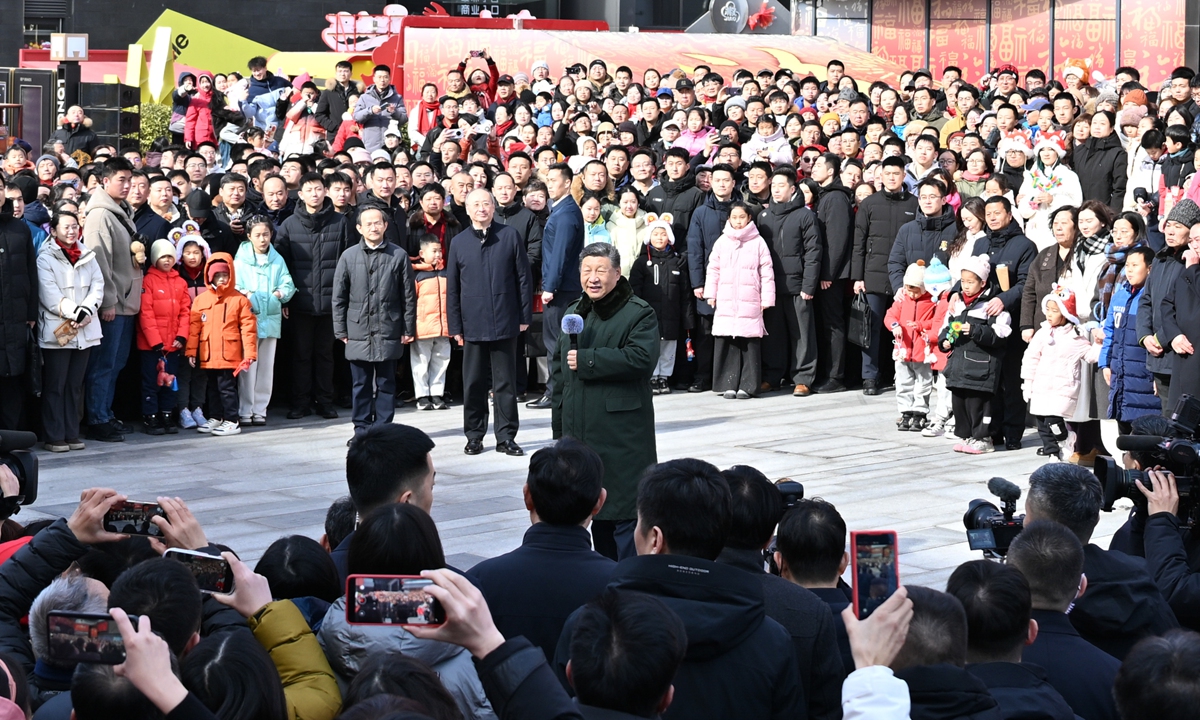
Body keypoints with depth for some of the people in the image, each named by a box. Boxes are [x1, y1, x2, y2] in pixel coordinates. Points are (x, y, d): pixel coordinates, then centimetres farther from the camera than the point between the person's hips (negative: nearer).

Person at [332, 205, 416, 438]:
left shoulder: (399, 256, 2)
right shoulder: (349, 256, 5)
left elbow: (409, 296, 4)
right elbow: (339, 297, 7)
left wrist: (408, 329, 1)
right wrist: (341, 330, 3)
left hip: (388, 332, -1)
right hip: (358, 332, 1)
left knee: (386, 384, 4)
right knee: (361, 384, 6)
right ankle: (361, 429, 14)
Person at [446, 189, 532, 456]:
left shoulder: (510, 236, 2)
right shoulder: (459, 242, 6)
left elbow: (523, 278, 3)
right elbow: (452, 288, 8)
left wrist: (525, 316, -1)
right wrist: (455, 326, 4)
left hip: (505, 323, -1)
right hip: (473, 324, 1)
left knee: (505, 383, 4)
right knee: (473, 384, 6)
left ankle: (506, 437, 11)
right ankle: (474, 436, 16)